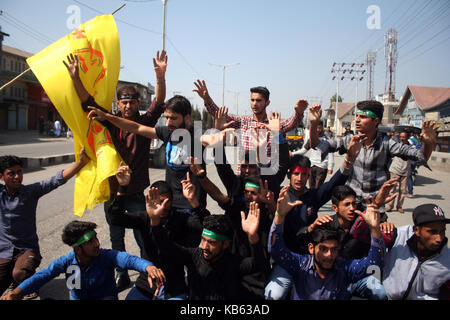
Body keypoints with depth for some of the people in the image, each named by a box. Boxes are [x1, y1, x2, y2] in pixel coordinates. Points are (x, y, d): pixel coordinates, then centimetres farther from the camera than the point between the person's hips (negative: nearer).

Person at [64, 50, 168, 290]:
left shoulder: (145, 123, -3)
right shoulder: (110, 122, 1)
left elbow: (159, 103, -16)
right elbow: (88, 102, -4)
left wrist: (160, 77, -32)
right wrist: (76, 78, -17)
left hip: (135, 193, -3)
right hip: (112, 191, 3)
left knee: (143, 238, 2)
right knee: (116, 239, 15)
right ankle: (122, 277, 32)